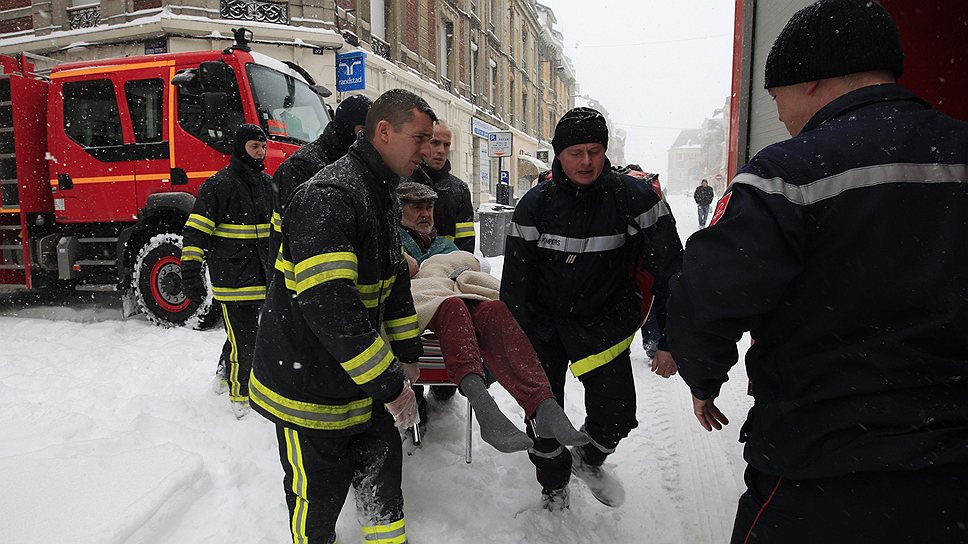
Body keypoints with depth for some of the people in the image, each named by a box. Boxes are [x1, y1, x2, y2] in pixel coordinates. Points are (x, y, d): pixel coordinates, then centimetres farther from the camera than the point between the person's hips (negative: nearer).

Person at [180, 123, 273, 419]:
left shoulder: (267, 183, 11)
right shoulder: (219, 184, -11)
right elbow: (195, 230, -13)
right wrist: (190, 273, -19)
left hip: (262, 278, 7)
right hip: (232, 278, -7)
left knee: (246, 331, 19)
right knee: (243, 340, -3)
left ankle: (225, 374, 42)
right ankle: (239, 397, 14)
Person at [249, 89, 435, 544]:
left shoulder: (382, 197, 7)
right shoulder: (328, 197, -25)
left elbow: (393, 281, 16)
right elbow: (327, 306, -33)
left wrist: (408, 353, 16)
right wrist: (390, 386, -28)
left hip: (363, 382, 9)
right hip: (308, 385, -8)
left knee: (382, 473, 18)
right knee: (319, 497, 11)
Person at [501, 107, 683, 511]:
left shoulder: (635, 198, -13)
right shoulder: (536, 204, -9)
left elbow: (670, 271, -10)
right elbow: (515, 281, -5)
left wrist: (670, 341, -14)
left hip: (606, 324, 0)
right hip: (545, 326, 1)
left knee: (617, 416, -6)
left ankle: (588, 458, 31)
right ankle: (554, 487, 37)